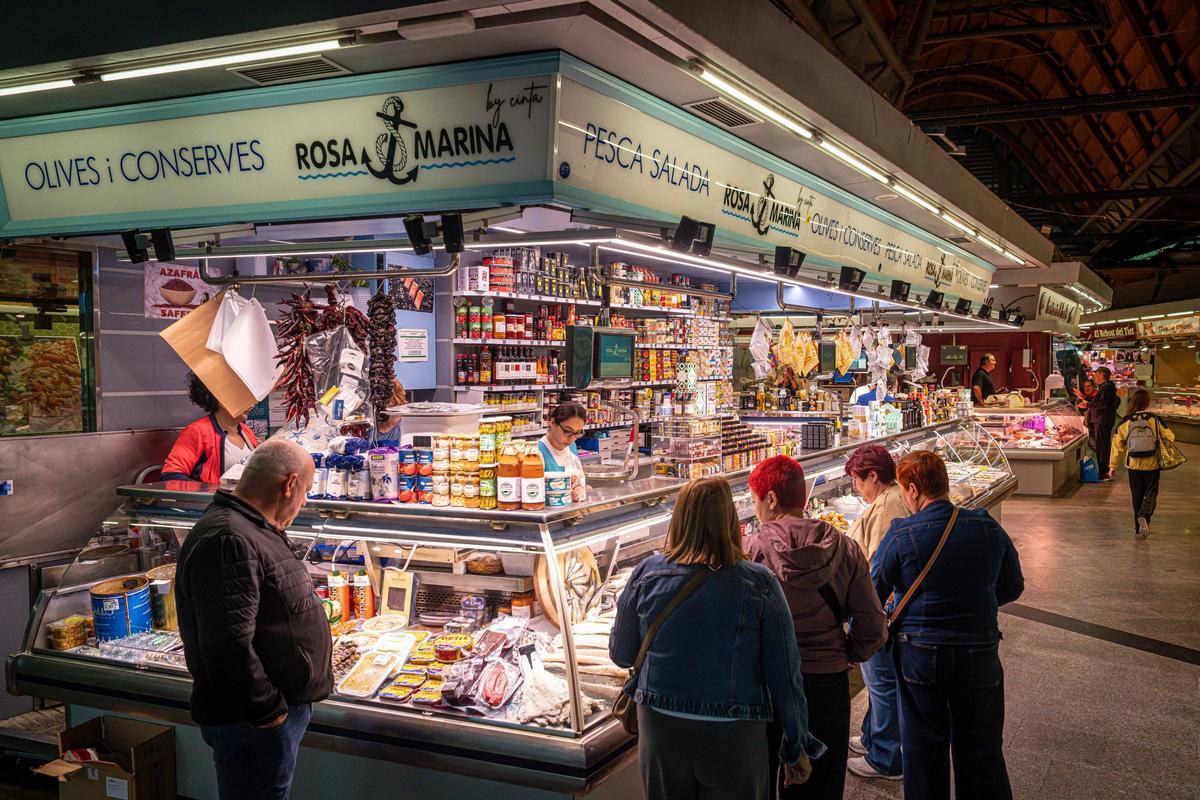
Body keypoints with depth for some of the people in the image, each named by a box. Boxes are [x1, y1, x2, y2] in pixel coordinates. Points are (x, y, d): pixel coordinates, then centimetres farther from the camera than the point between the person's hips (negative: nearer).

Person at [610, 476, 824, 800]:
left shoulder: (647, 574, -9)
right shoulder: (759, 584, -13)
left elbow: (621, 654, 3)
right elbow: (785, 674, -8)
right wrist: (797, 746, 5)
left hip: (660, 728, 2)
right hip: (735, 737, -1)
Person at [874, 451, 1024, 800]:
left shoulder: (901, 535, -15)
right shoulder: (987, 527, -6)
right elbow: (1012, 587, 6)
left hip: (919, 656, -2)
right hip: (979, 651, 3)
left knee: (924, 749, 13)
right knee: (982, 749, 17)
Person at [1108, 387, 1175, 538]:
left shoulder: (1125, 422, -6)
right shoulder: (1155, 420, -10)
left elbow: (1117, 445, -3)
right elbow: (1169, 437, -4)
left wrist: (1113, 465, 4)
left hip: (1133, 465, 2)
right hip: (1152, 464, -2)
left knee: (1137, 496, 14)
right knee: (1151, 493, 7)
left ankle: (1139, 526, 19)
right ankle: (1144, 516, -20)